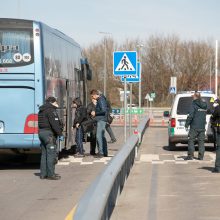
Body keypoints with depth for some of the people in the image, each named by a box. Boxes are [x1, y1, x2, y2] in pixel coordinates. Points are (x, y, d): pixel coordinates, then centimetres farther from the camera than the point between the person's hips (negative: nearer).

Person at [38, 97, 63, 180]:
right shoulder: (51, 110, -12)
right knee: (51, 154, -7)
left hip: (41, 132, 10)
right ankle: (50, 174, -8)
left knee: (44, 154, 13)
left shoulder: (41, 111, 19)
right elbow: (55, 124, -20)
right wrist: (60, 134, -18)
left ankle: (43, 174, 14)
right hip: (49, 133, -10)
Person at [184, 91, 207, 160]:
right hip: (202, 126, 6)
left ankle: (191, 155, -3)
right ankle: (201, 156, 7)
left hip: (194, 127, -6)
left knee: (191, 140, 2)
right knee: (201, 141, 9)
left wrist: (186, 124, -10)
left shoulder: (194, 104, -10)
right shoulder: (204, 105, 10)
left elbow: (190, 115, -15)